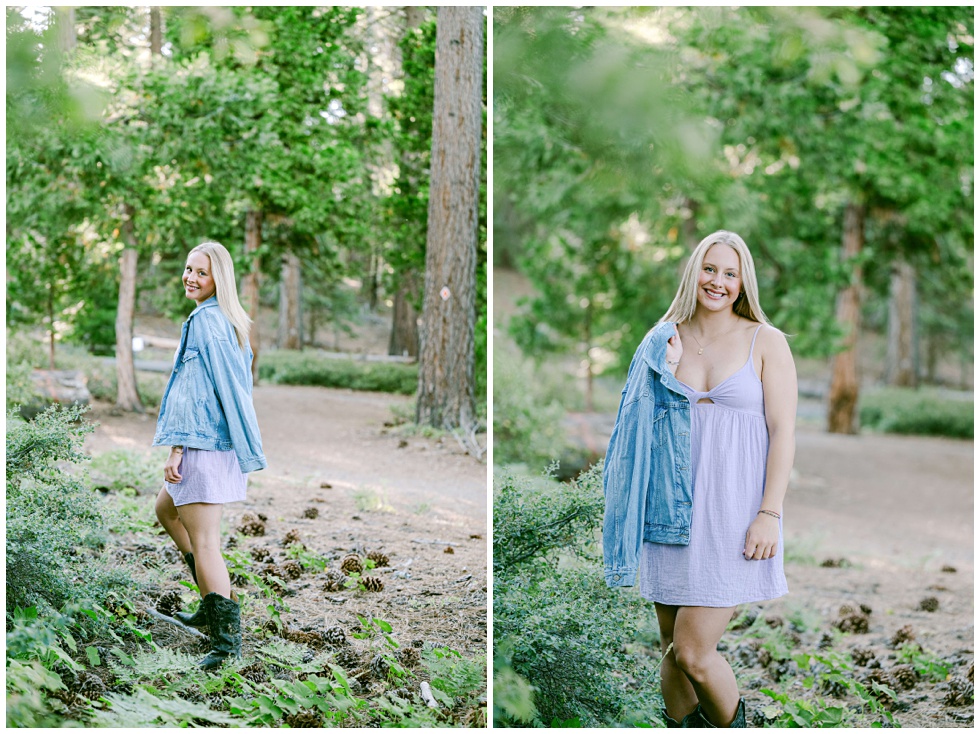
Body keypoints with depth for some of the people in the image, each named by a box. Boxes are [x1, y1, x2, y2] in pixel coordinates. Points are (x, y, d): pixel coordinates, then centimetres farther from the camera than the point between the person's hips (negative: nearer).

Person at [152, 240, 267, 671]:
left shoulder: (204, 321, -14)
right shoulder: (230, 321, 14)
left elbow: (193, 390, -19)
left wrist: (176, 449, -19)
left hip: (204, 442, -10)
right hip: (224, 441, 10)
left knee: (204, 543, -11)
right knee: (166, 509, 28)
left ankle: (226, 636, -15)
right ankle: (214, 603, 31)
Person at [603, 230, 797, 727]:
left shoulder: (766, 342, 1)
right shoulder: (664, 340, 10)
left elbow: (783, 431, -3)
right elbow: (641, 422, 18)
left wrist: (770, 513, -12)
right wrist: (664, 375, -1)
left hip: (732, 512, -4)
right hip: (672, 509, 4)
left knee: (693, 653, -10)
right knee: (672, 651, 6)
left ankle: (733, 727, 15)